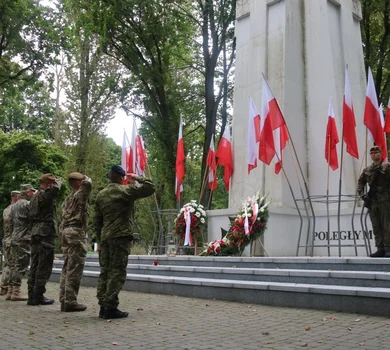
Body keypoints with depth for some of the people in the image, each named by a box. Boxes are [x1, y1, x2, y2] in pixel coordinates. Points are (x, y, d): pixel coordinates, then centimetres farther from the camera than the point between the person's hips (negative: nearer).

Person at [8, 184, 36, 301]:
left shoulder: (14, 206, 18)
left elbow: (11, 222, 20)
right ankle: (16, 292, -8)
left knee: (15, 265, 13)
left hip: (14, 239, 9)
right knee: (21, 266, -7)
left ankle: (11, 291, 16)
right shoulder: (27, 204, -11)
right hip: (24, 240, -9)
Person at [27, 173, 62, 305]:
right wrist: (57, 181, -8)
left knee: (35, 266, 11)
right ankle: (38, 296, -3)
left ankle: (32, 296, 14)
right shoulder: (44, 194, -10)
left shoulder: (35, 196, 20)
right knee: (44, 267, -5)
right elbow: (55, 189, -30)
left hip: (35, 233, 10)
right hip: (46, 234, -10)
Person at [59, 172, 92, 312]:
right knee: (75, 269, -8)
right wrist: (86, 178, 0)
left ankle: (64, 300, 10)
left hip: (66, 232, 9)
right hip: (76, 232, -9)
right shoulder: (80, 195, -5)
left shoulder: (68, 199, 21)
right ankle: (70, 302, -8)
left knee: (67, 268, 9)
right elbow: (87, 184, -23)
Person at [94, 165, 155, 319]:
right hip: (120, 237, -7)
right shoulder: (125, 190, -6)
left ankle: (103, 306, 10)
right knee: (117, 272, -6)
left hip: (105, 237, 7)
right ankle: (111, 308, -7)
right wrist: (138, 178, 7)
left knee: (105, 271, 9)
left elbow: (97, 221, 16)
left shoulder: (101, 195, 15)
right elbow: (150, 188, -8)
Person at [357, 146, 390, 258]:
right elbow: (360, 182, 17)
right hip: (372, 201, 5)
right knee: (376, 226, 6)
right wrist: (362, 194, 3)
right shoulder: (367, 170, 13)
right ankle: (380, 249, 11)